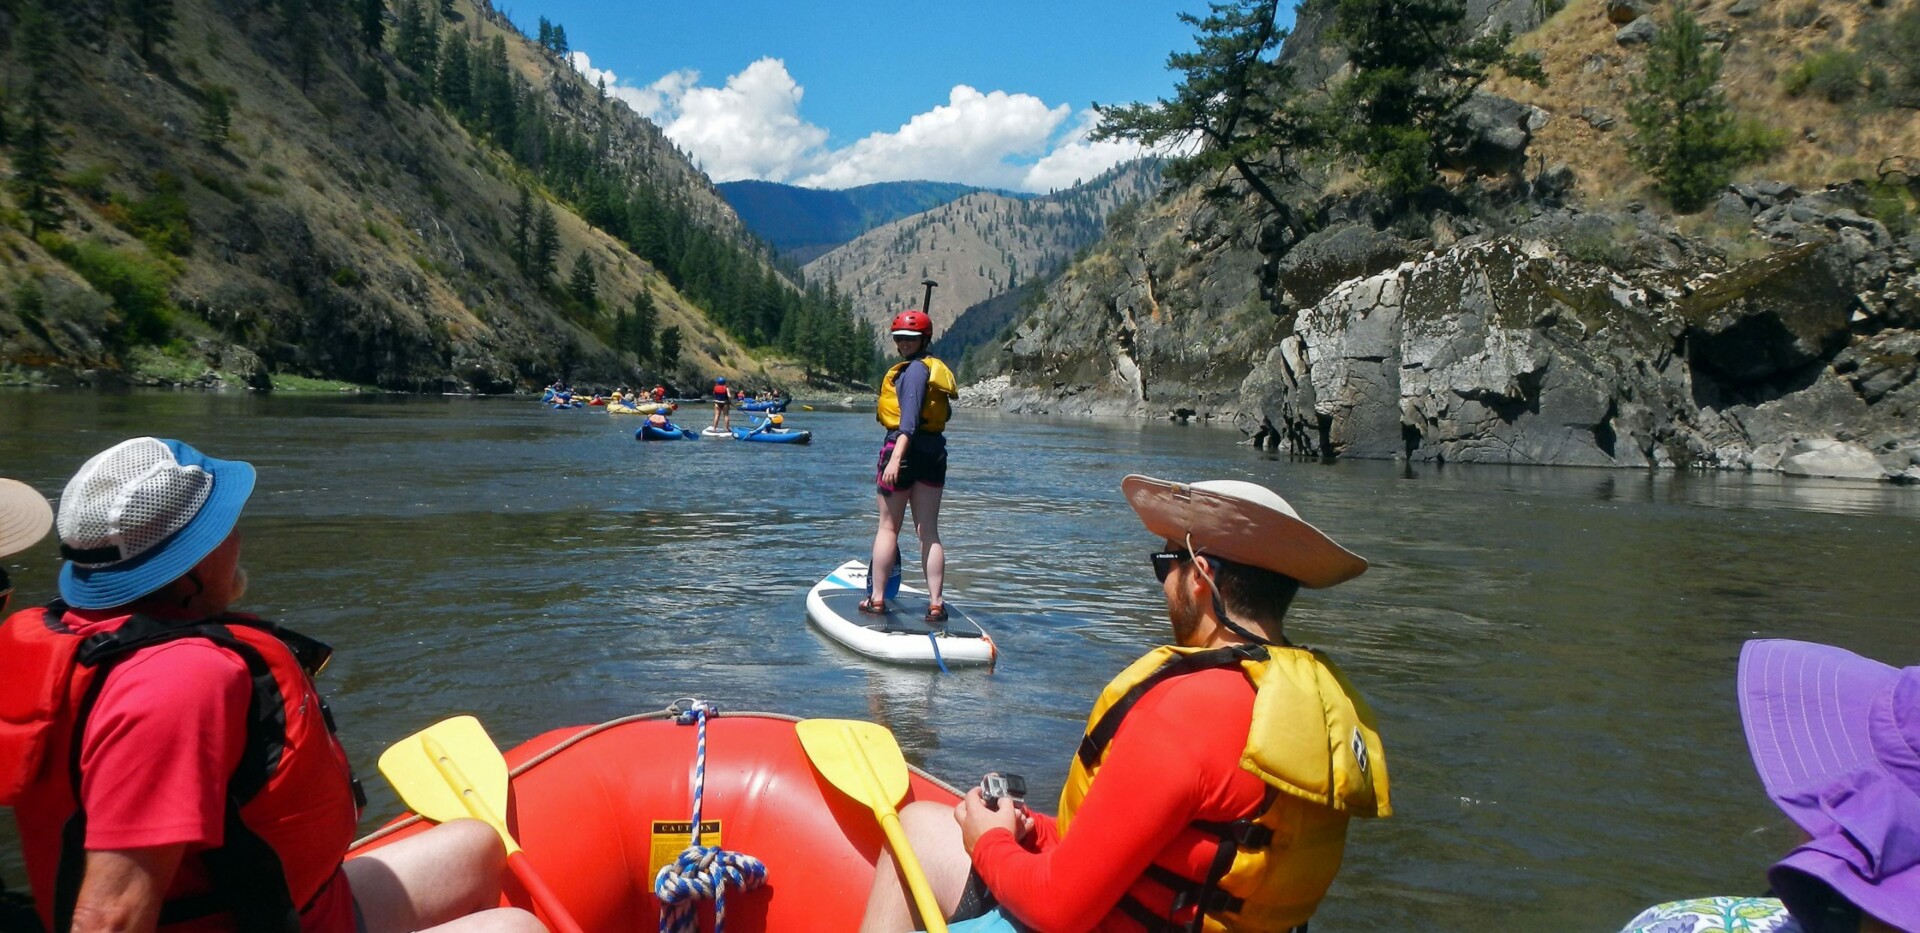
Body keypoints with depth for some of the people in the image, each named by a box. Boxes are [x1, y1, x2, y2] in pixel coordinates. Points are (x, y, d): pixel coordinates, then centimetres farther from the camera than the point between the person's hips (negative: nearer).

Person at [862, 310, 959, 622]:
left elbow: (909, 419, -21)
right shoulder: (936, 368, 15)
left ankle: (876, 599, 8)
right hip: (934, 452, 8)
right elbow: (945, 413, 17)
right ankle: (936, 604, 3)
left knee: (888, 527, 2)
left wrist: (895, 458, -28)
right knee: (929, 531, 6)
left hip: (905, 447, -8)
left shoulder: (914, 369, -11)